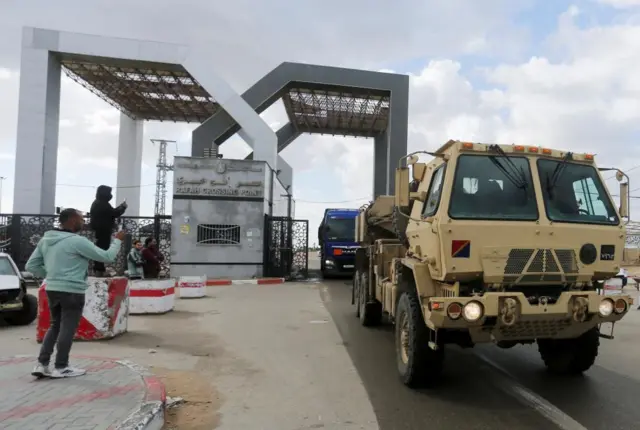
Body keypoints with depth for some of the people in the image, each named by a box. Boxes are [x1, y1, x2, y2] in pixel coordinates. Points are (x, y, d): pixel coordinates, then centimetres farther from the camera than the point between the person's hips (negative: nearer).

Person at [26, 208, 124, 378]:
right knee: (68, 328, 4)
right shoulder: (77, 241, -17)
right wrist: (117, 240, 1)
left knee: (55, 326, 19)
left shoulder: (45, 239, 7)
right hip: (72, 291, -8)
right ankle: (60, 367, 12)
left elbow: (31, 265, 10)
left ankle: (42, 364, 18)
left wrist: (50, 274, 14)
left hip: (52, 289, 8)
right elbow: (107, 257, -13)